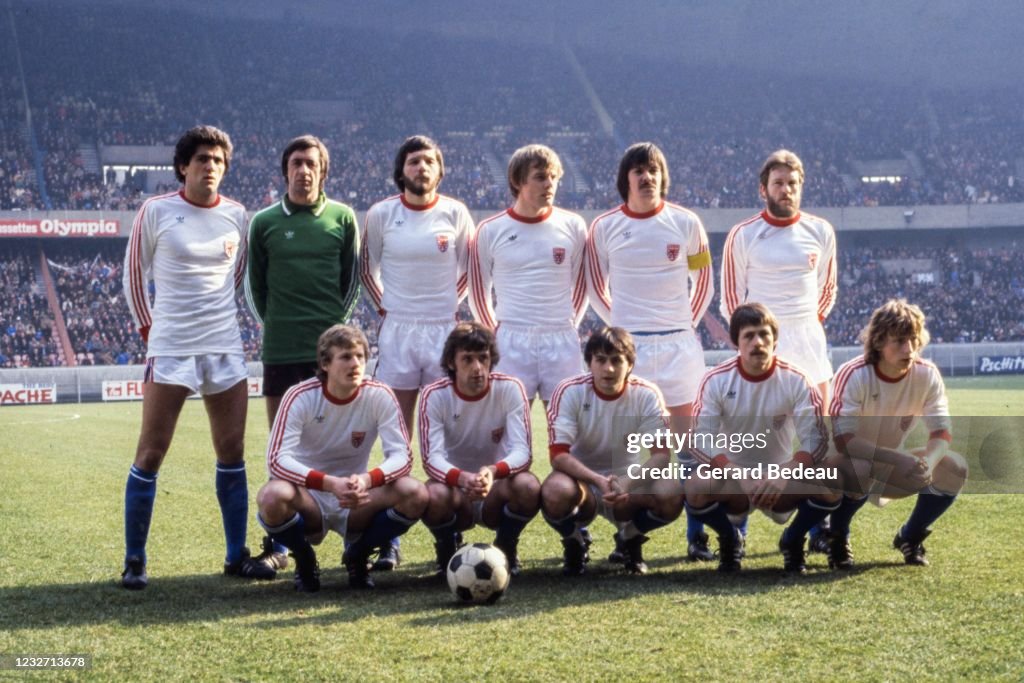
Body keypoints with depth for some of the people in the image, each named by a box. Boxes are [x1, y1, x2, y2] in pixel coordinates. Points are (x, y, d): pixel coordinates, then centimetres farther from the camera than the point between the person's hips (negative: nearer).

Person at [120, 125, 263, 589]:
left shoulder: (236, 215, 4)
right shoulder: (156, 212, -5)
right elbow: (134, 273, 4)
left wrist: (216, 316, 14)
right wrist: (149, 328, 3)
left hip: (225, 347, 4)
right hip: (170, 347, -3)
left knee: (232, 453, 6)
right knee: (151, 453, -2)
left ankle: (237, 555, 15)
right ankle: (134, 560, 6)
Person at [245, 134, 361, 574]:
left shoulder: (342, 218, 6)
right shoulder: (264, 222, 6)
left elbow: (351, 278, 11)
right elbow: (255, 285, 13)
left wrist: (337, 322, 3)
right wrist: (273, 325, 5)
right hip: (280, 351, 1)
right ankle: (276, 545, 7)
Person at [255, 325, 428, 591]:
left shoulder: (380, 396, -10)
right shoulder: (301, 397, -15)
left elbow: (402, 456, -15)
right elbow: (277, 459, -24)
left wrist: (368, 480, -37)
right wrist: (330, 484, -39)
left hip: (357, 501, 2)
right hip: (309, 499, -2)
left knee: (415, 494, -26)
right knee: (272, 496, -36)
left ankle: (358, 554, 3)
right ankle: (304, 559, -2)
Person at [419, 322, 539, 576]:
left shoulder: (510, 389, -11)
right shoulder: (435, 395, -11)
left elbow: (522, 451, -20)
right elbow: (432, 457, -21)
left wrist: (494, 471, -43)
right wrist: (461, 478, -44)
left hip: (497, 491, 1)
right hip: (454, 489, 0)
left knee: (528, 486, -33)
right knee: (434, 495, -36)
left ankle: (506, 548, -1)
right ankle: (447, 550, 0)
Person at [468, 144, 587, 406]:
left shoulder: (573, 226, 5)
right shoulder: (490, 230, 2)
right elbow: (478, 291, 10)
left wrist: (567, 328, 12)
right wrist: (498, 334, 10)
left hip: (562, 344, 1)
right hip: (511, 344, -1)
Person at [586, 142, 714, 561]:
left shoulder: (686, 223, 1)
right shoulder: (605, 227, 2)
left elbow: (703, 282, 12)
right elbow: (597, 286, 14)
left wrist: (686, 323, 6)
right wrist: (619, 323, 7)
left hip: (678, 343, 0)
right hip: (627, 343, 0)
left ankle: (697, 536, 3)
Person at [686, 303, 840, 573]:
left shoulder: (795, 379, -8)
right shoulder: (716, 380, -10)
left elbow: (815, 439, -12)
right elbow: (699, 440, -15)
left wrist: (784, 474, -30)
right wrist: (740, 475, -30)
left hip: (782, 479, 1)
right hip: (731, 476, -1)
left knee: (831, 482, -28)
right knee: (697, 485, -34)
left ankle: (793, 539, 4)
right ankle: (729, 538, 1)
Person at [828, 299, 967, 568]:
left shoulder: (927, 375, -14)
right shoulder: (854, 375, -27)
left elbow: (942, 432, -13)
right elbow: (842, 439, -33)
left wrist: (928, 460, -37)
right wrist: (899, 460, -44)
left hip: (892, 466, 4)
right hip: (847, 462, -4)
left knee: (954, 468, -18)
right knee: (858, 469, -39)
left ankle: (910, 536, 6)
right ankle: (837, 538, -9)